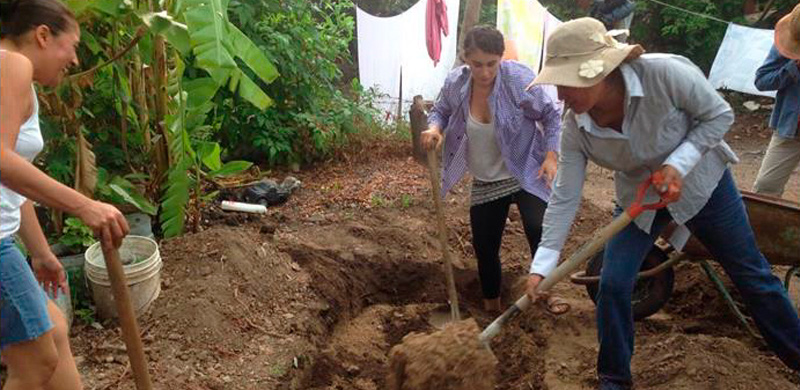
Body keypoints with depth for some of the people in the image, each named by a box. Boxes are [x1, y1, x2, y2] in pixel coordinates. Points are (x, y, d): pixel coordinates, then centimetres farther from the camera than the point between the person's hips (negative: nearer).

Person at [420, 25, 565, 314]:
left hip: (525, 175, -3)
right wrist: (434, 128, -14)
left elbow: (551, 115, -8)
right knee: (484, 247, 9)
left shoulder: (518, 78, -20)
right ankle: (491, 307, 32)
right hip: (485, 183, 3)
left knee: (539, 230, -23)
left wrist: (551, 155, -16)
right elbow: (441, 111, 8)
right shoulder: (455, 82, -11)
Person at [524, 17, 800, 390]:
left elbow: (719, 115, -18)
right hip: (639, 198, 2)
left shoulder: (665, 74, -34)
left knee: (752, 276, 12)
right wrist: (542, 264, -22)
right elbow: (564, 198, -19)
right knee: (613, 285, -5)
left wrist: (678, 164, -31)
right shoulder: (575, 129, -23)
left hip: (700, 182, -2)